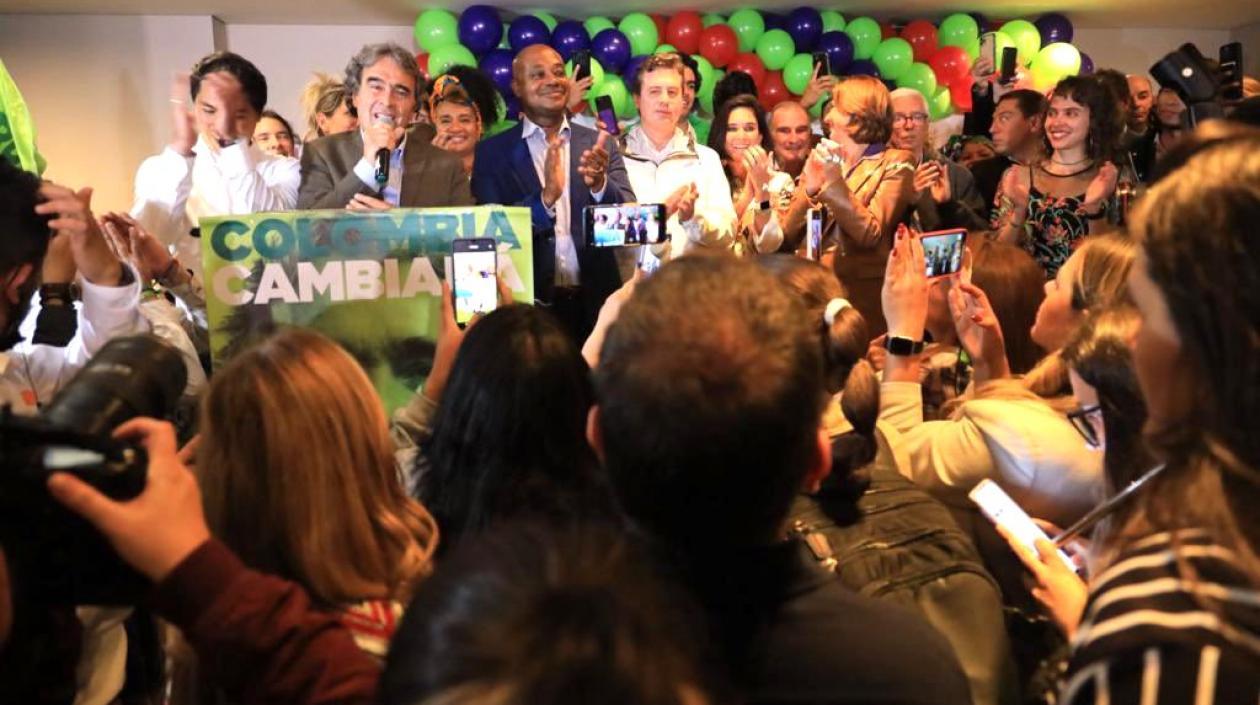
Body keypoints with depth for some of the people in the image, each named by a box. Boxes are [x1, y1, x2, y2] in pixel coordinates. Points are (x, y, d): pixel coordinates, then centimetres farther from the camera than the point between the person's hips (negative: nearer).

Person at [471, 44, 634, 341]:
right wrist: (546, 198, -24)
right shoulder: (492, 152, 0)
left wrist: (600, 185, -23)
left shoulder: (600, 145, 5)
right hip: (530, 304, -2)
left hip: (595, 301, 2)